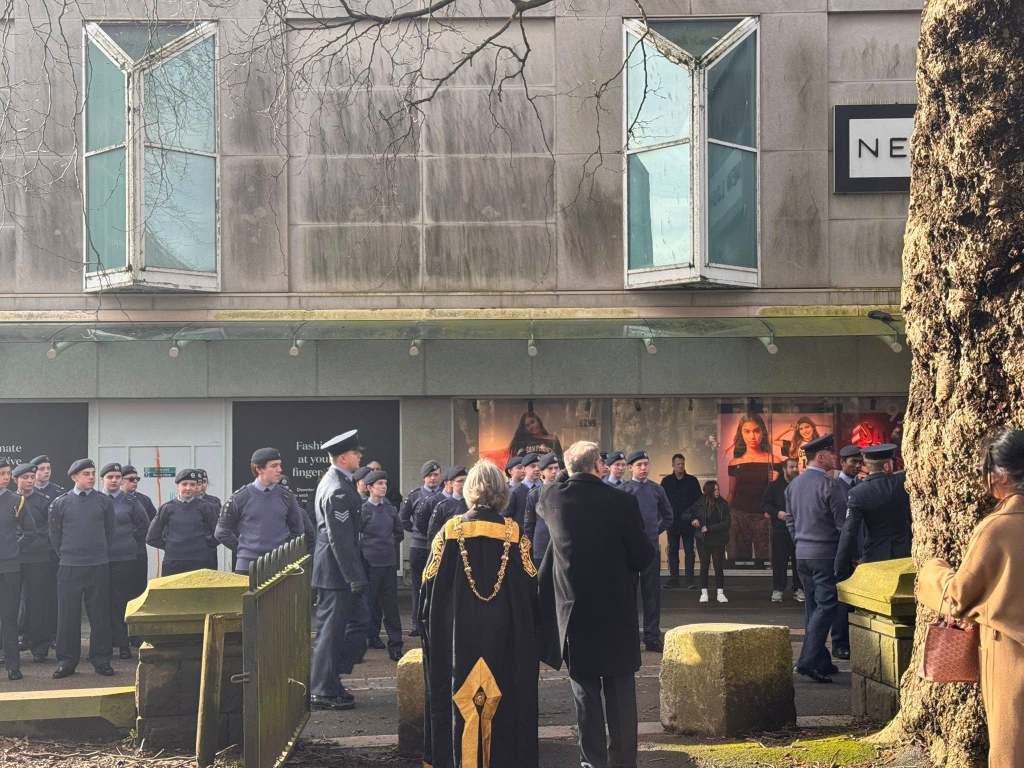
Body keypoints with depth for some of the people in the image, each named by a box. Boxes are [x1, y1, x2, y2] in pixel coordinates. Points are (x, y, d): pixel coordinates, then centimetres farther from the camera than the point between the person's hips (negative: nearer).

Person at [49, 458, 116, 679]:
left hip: (99, 567, 1)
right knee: (68, 615, 2)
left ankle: (101, 660, 12)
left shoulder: (104, 502, 3)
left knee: (100, 615, 4)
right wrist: (65, 555, 11)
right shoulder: (60, 503, 1)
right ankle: (66, 660, 11)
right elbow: (55, 534, 9)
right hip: (69, 568, -1)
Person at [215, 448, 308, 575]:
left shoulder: (286, 496, 4)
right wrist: (242, 549, 4)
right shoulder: (240, 497, -2)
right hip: (247, 565, -2)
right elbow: (222, 532, 6)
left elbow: (298, 531, 16)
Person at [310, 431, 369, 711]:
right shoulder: (338, 491, -21)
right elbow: (341, 539, -23)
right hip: (337, 571, -10)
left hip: (330, 568, 10)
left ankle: (326, 684, 25)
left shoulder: (332, 480, 12)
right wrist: (356, 578, -20)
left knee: (330, 629, 16)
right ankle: (324, 692, 2)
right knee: (331, 630, -4)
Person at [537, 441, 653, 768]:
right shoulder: (622, 502, -13)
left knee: (585, 692, 11)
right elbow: (644, 557, -8)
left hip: (573, 610, 2)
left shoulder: (551, 498, -5)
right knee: (620, 692, 8)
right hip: (616, 611, -2)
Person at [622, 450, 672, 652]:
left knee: (652, 591, 5)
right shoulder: (623, 490, -2)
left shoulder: (657, 490, 10)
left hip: (652, 546, 3)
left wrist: (656, 531, 12)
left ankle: (652, 637, 11)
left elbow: (668, 516, 22)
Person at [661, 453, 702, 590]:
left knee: (689, 551, -1)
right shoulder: (666, 481, 6)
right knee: (672, 551, 6)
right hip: (672, 521, 1)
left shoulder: (692, 481, 4)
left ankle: (689, 580, 1)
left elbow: (699, 500, 4)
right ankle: (674, 578, 11)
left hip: (688, 522, -1)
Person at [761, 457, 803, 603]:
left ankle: (798, 589, 10)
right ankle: (777, 590, 5)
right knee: (779, 561, -2)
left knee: (799, 560, 2)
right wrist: (777, 513, -12)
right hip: (780, 529, -1)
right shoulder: (774, 486, 5)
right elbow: (764, 504, 3)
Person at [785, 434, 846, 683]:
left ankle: (821, 662, 18)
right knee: (826, 606, -6)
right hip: (825, 553, -8)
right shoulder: (827, 485, -15)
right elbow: (842, 522, -14)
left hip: (802, 553, 8)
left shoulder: (794, 484, 9)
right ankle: (808, 661, -14)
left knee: (812, 607, 13)